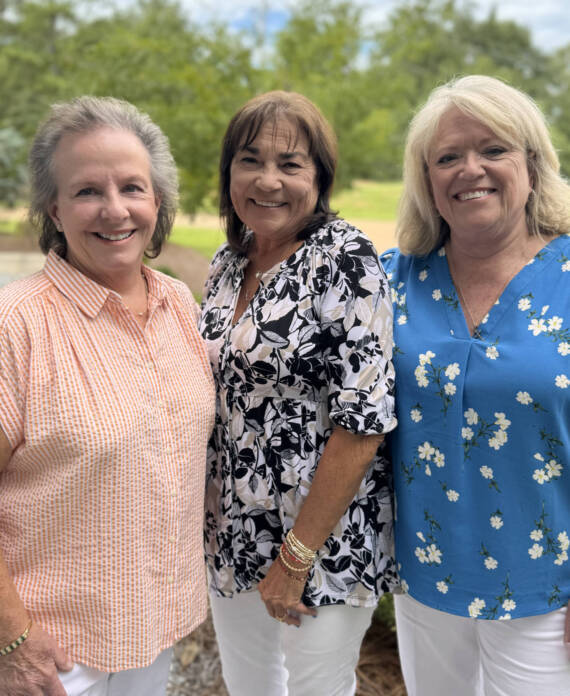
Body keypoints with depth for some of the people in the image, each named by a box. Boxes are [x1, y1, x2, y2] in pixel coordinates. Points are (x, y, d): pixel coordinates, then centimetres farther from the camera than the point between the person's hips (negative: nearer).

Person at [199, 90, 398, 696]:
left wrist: (295, 559, -18)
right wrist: (208, 523, 7)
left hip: (323, 536, -6)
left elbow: (364, 418, -21)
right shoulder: (227, 263, 4)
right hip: (232, 534, 6)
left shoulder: (345, 259, -17)